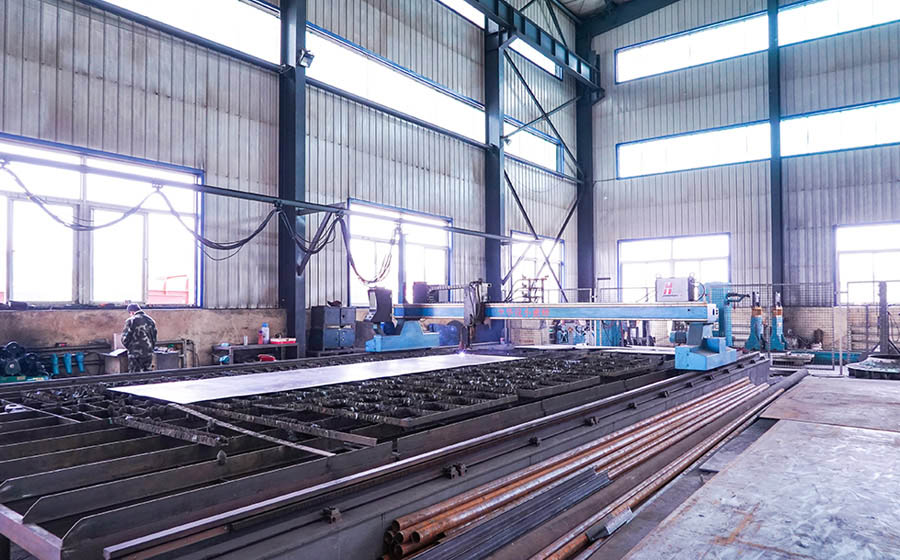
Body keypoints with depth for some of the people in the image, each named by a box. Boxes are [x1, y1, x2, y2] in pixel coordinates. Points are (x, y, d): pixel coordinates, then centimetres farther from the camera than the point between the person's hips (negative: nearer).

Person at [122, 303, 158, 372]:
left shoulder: (131, 321, -10)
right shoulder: (151, 321, 8)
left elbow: (125, 339, -9)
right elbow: (154, 338, 13)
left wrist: (129, 348, 8)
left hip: (135, 354, -5)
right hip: (149, 354, 5)